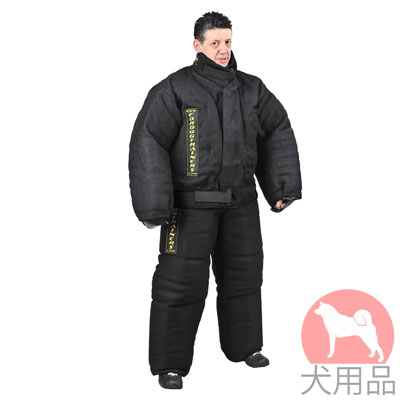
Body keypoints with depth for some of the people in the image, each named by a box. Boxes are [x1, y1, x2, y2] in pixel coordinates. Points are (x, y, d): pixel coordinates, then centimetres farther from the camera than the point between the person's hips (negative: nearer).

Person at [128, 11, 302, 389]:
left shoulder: (250, 89, 3)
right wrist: (153, 203, -24)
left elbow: (277, 131, 12)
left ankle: (243, 345, 32)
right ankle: (170, 363, 7)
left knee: (242, 272, 13)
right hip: (191, 203, -5)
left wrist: (283, 186, 7)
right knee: (181, 278, -5)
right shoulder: (175, 89, -12)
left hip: (239, 200, 5)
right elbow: (148, 142, -18)